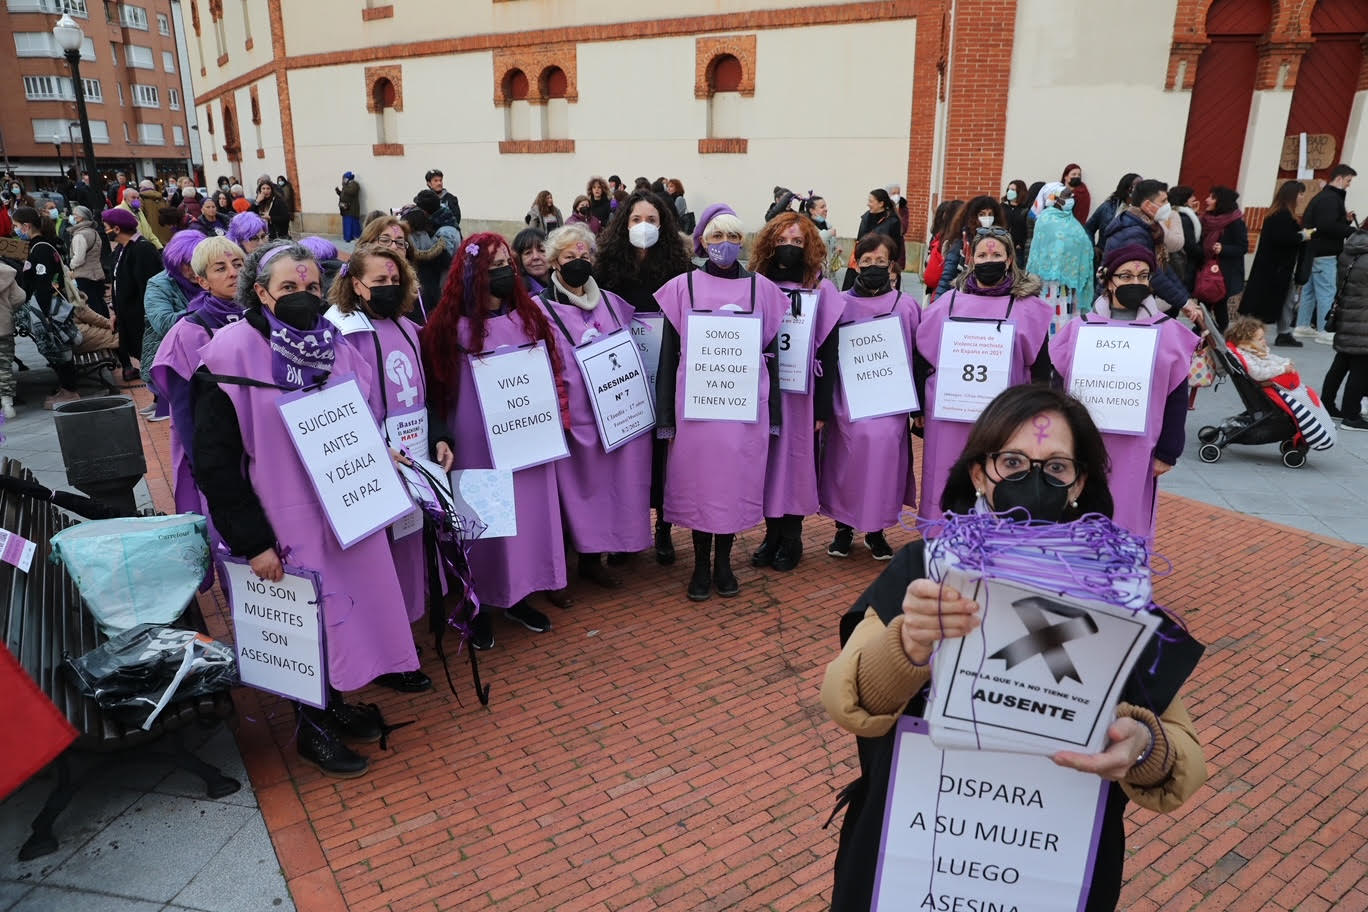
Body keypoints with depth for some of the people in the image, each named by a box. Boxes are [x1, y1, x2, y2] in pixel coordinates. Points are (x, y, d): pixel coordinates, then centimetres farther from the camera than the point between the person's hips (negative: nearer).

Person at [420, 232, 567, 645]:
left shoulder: (528, 317, 5)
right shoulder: (454, 327, -8)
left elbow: (550, 370, 13)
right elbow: (441, 388, -6)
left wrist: (554, 418, 6)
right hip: (479, 441, -5)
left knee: (528, 511, 11)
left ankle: (517, 597, 28)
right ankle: (476, 606, 19)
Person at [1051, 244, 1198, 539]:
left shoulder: (1168, 332, 2)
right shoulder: (1080, 328, 3)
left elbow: (1177, 399, 4)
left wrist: (1167, 453, 1)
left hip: (1136, 450, 0)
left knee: (1129, 525, 5)